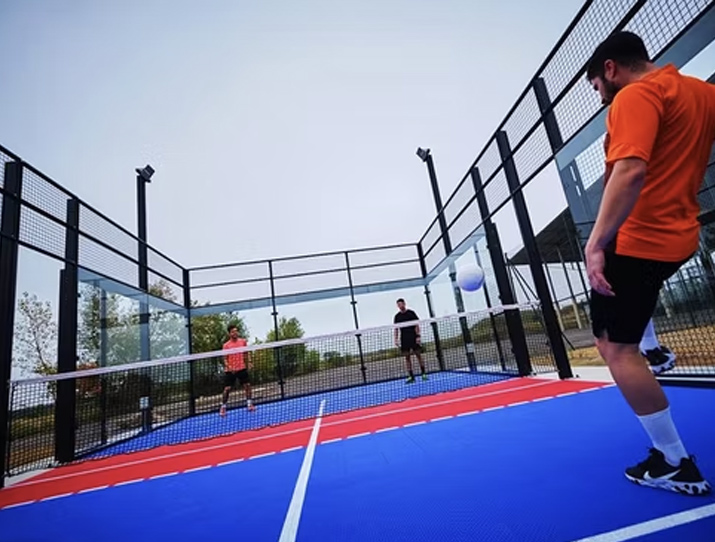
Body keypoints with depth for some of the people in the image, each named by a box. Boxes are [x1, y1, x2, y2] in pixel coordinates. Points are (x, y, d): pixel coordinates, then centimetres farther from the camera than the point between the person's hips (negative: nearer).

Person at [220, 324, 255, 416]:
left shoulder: (243, 341, 1)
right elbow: (225, 358, -4)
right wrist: (228, 367, -21)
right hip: (230, 370, -3)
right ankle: (223, 407, 14)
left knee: (247, 385, 2)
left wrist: (249, 362, 0)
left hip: (242, 368, 3)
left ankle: (249, 404, 15)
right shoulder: (226, 345, -7)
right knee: (227, 388, 0)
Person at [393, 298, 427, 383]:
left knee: (418, 355, 0)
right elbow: (396, 329, 11)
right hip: (404, 339, 3)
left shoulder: (411, 313, -1)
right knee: (407, 357, 2)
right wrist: (396, 339, 3)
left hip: (413, 337, -3)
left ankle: (424, 374, 9)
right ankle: (411, 376, 7)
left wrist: (418, 336, -11)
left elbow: (417, 325, -3)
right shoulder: (397, 316, 8)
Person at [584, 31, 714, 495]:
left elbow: (630, 171, -29)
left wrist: (596, 243, -32)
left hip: (639, 238, -10)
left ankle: (677, 465, 7)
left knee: (616, 348, -3)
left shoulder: (635, 95, -14)